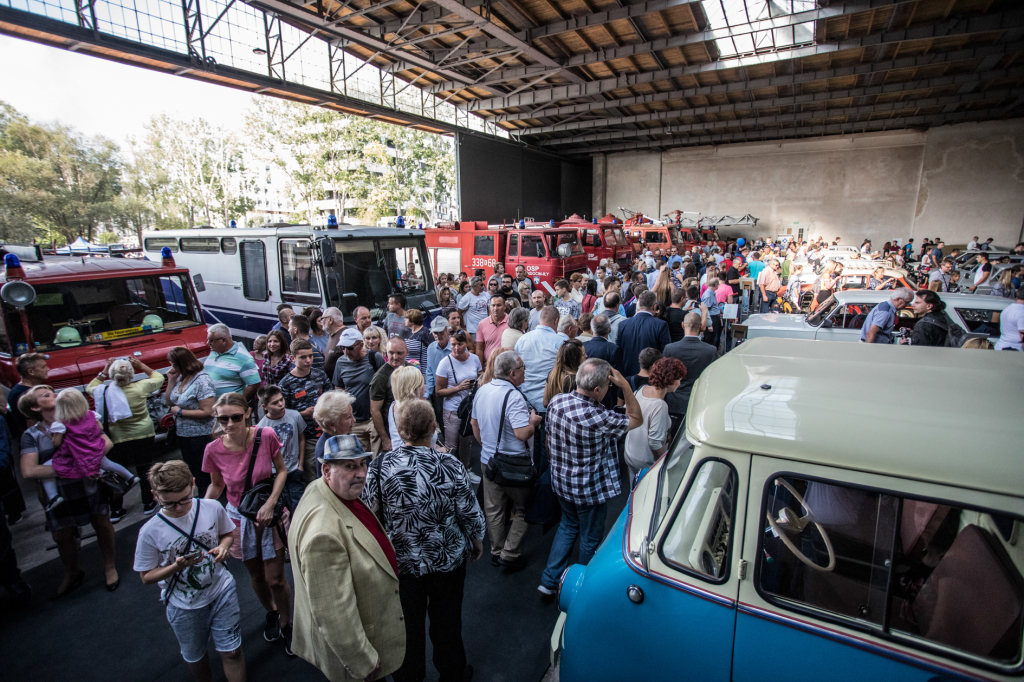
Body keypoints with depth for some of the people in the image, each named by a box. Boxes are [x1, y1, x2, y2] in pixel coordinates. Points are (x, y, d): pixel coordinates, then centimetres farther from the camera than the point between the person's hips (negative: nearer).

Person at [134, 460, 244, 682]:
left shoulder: (212, 508, -16)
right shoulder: (150, 532, -20)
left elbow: (227, 533, 3)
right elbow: (146, 576, -8)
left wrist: (223, 547, -19)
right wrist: (177, 567, -26)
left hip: (221, 591, 0)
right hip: (185, 606, 0)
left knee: (231, 652, 7)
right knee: (195, 657, 24)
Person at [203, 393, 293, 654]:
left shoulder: (266, 436, -22)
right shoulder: (214, 450, -16)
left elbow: (281, 470, -8)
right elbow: (216, 485, 2)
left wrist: (271, 503, -18)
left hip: (269, 513, -2)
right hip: (240, 517, 2)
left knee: (275, 579, 4)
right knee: (256, 576, 21)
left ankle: (286, 624, 33)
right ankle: (270, 613, 51)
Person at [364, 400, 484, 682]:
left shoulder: (380, 467, -21)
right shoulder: (450, 466, -24)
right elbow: (470, 513, -13)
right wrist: (477, 540, 7)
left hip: (400, 561, 1)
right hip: (447, 561, -1)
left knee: (408, 625, 24)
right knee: (446, 621, 23)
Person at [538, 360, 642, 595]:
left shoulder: (556, 401, -12)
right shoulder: (598, 418, -32)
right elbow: (636, 419, -16)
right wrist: (625, 386, -20)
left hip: (561, 481, 6)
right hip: (590, 489, -6)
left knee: (568, 525, 29)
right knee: (590, 538, 19)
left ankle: (550, 580, 33)